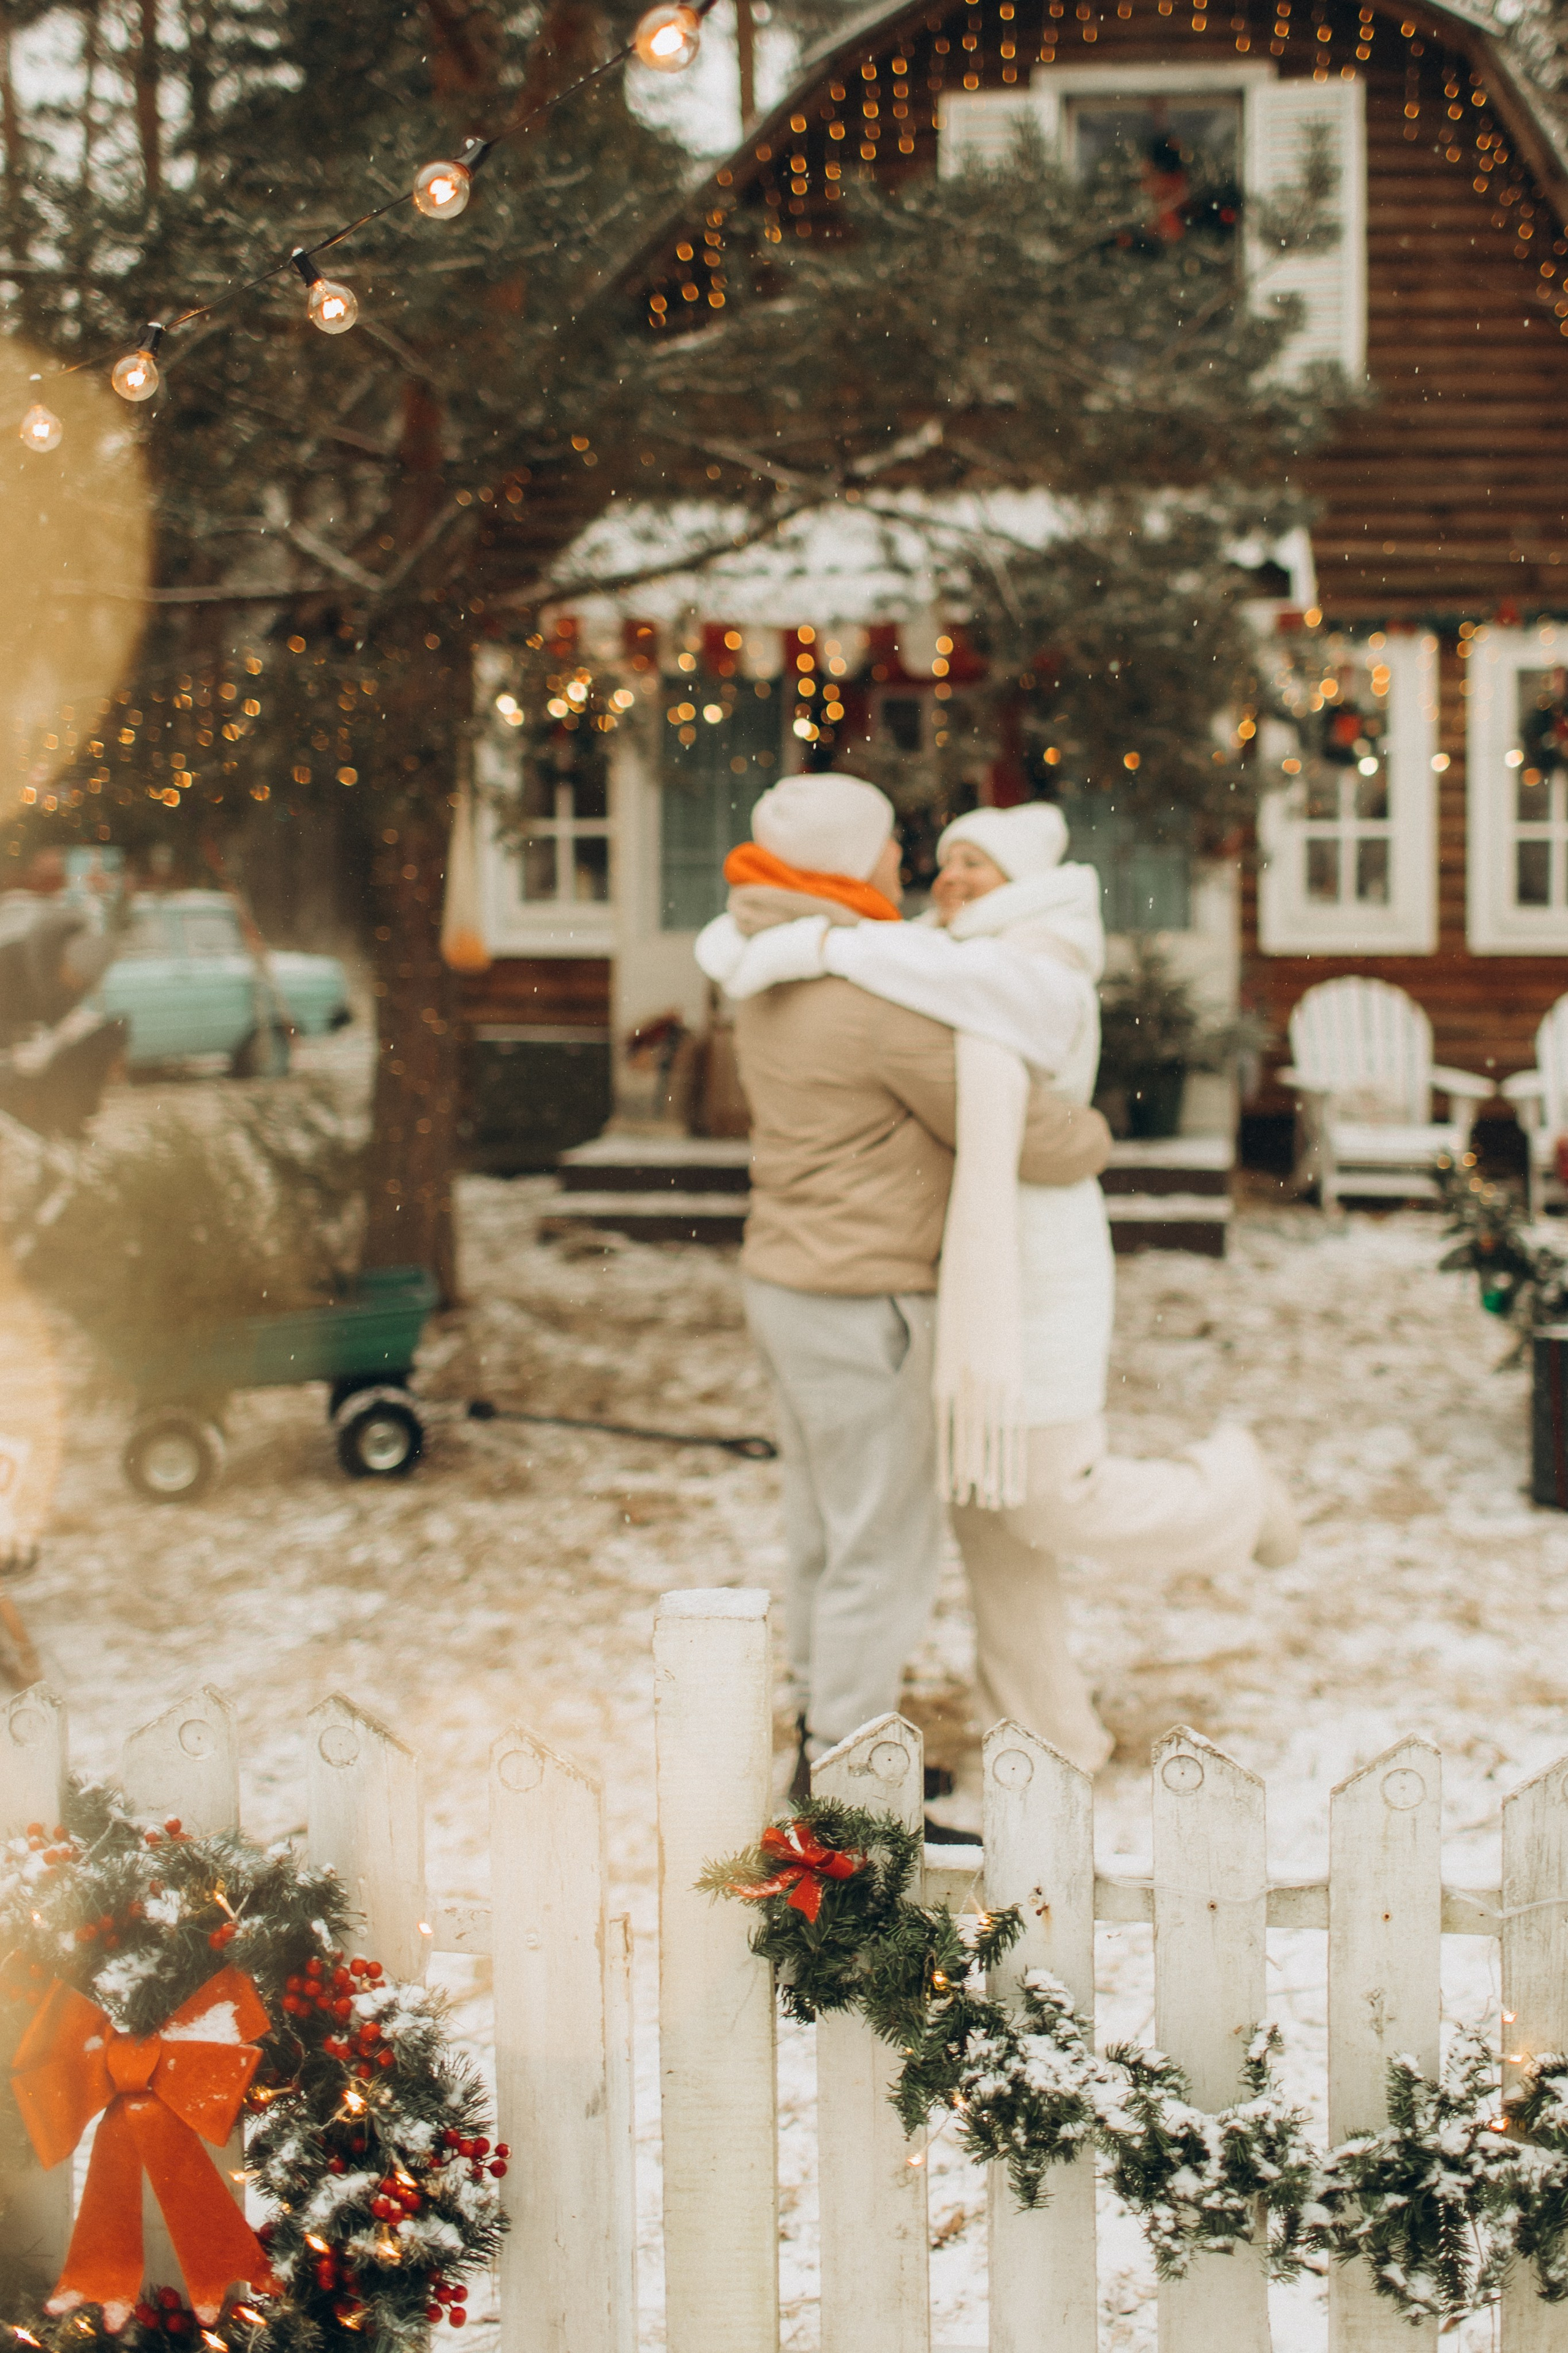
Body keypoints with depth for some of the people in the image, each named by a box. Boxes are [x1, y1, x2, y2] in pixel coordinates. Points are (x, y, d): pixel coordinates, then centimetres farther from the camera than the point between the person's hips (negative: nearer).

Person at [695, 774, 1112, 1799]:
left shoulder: (777, 988, 8)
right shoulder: (888, 1001, -22)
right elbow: (1021, 1133, -16)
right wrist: (1094, 1137, 4)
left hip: (790, 1284, 10)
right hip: (861, 1306, -10)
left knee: (830, 1532, 18)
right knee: (884, 1549, -2)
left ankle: (830, 1748, 28)